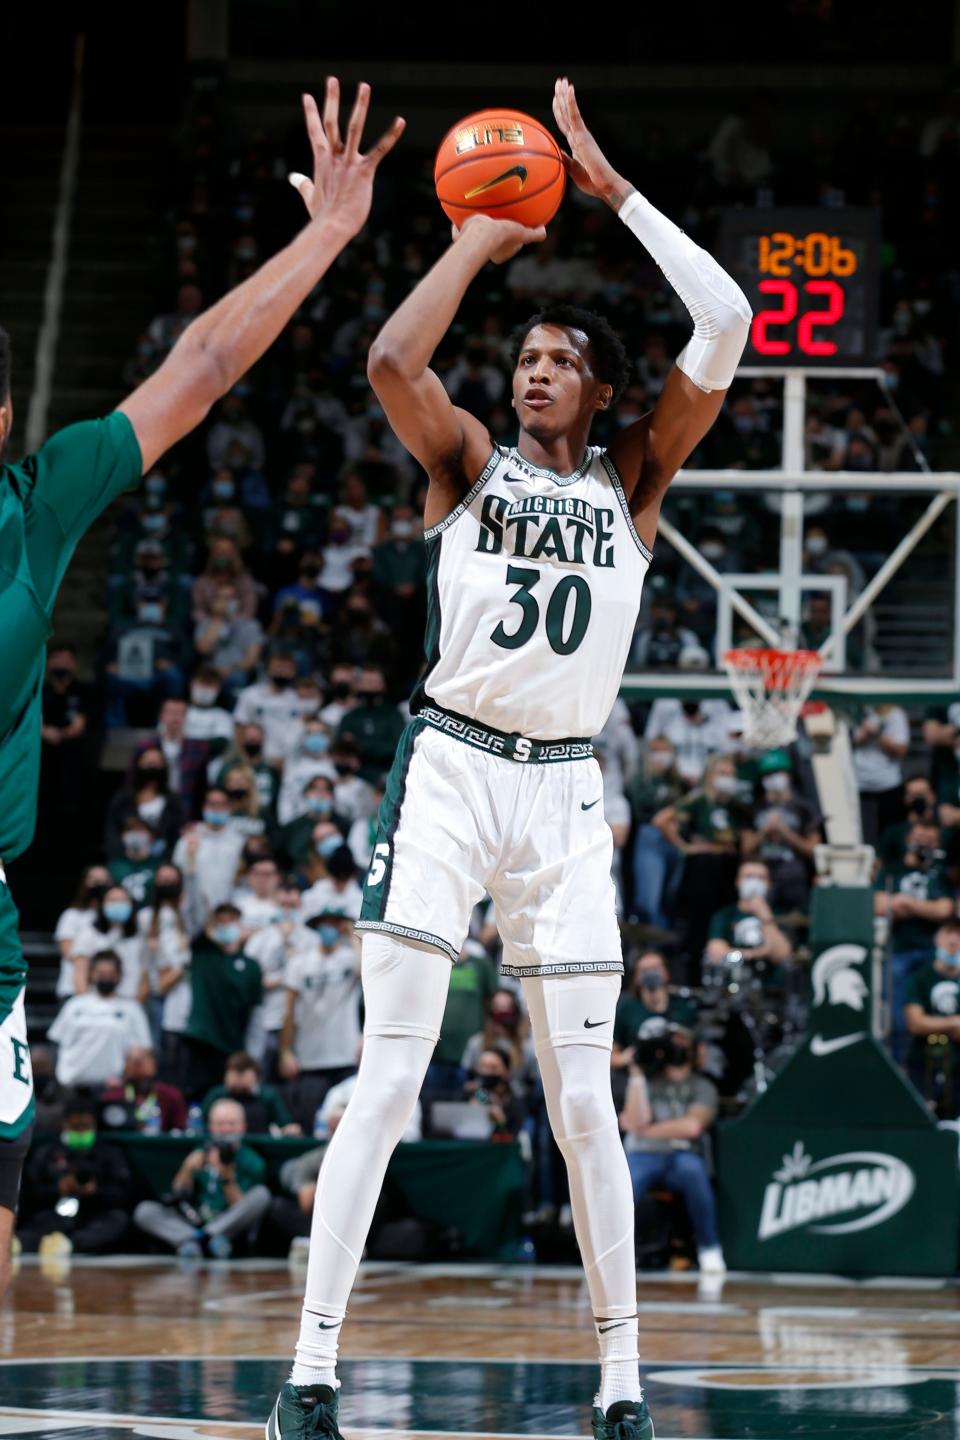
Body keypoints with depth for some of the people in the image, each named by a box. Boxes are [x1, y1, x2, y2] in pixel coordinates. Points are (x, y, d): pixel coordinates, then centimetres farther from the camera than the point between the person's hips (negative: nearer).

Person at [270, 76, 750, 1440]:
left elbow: (727, 326, -1)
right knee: (389, 1079, -9)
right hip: (451, 770, -2)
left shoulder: (633, 481, 11)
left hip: (566, 790, 2)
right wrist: (478, 242, -4)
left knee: (584, 1100, 3)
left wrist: (611, 187, -1)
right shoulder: (471, 460, 7)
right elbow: (391, 361, -15)